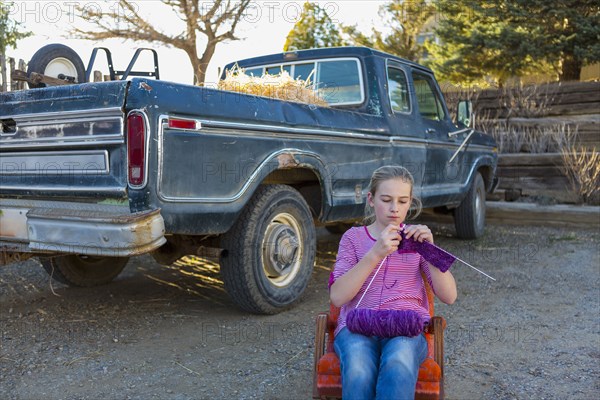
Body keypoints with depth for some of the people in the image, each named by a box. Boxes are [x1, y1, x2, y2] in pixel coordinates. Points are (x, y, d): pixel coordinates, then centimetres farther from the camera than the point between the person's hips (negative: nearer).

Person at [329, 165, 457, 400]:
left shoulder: (415, 237, 16)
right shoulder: (354, 237, 11)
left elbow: (449, 296, 5)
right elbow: (337, 297, -5)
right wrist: (375, 254, -16)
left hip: (407, 327, 1)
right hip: (357, 327, 0)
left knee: (398, 369, -36)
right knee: (358, 374, -36)